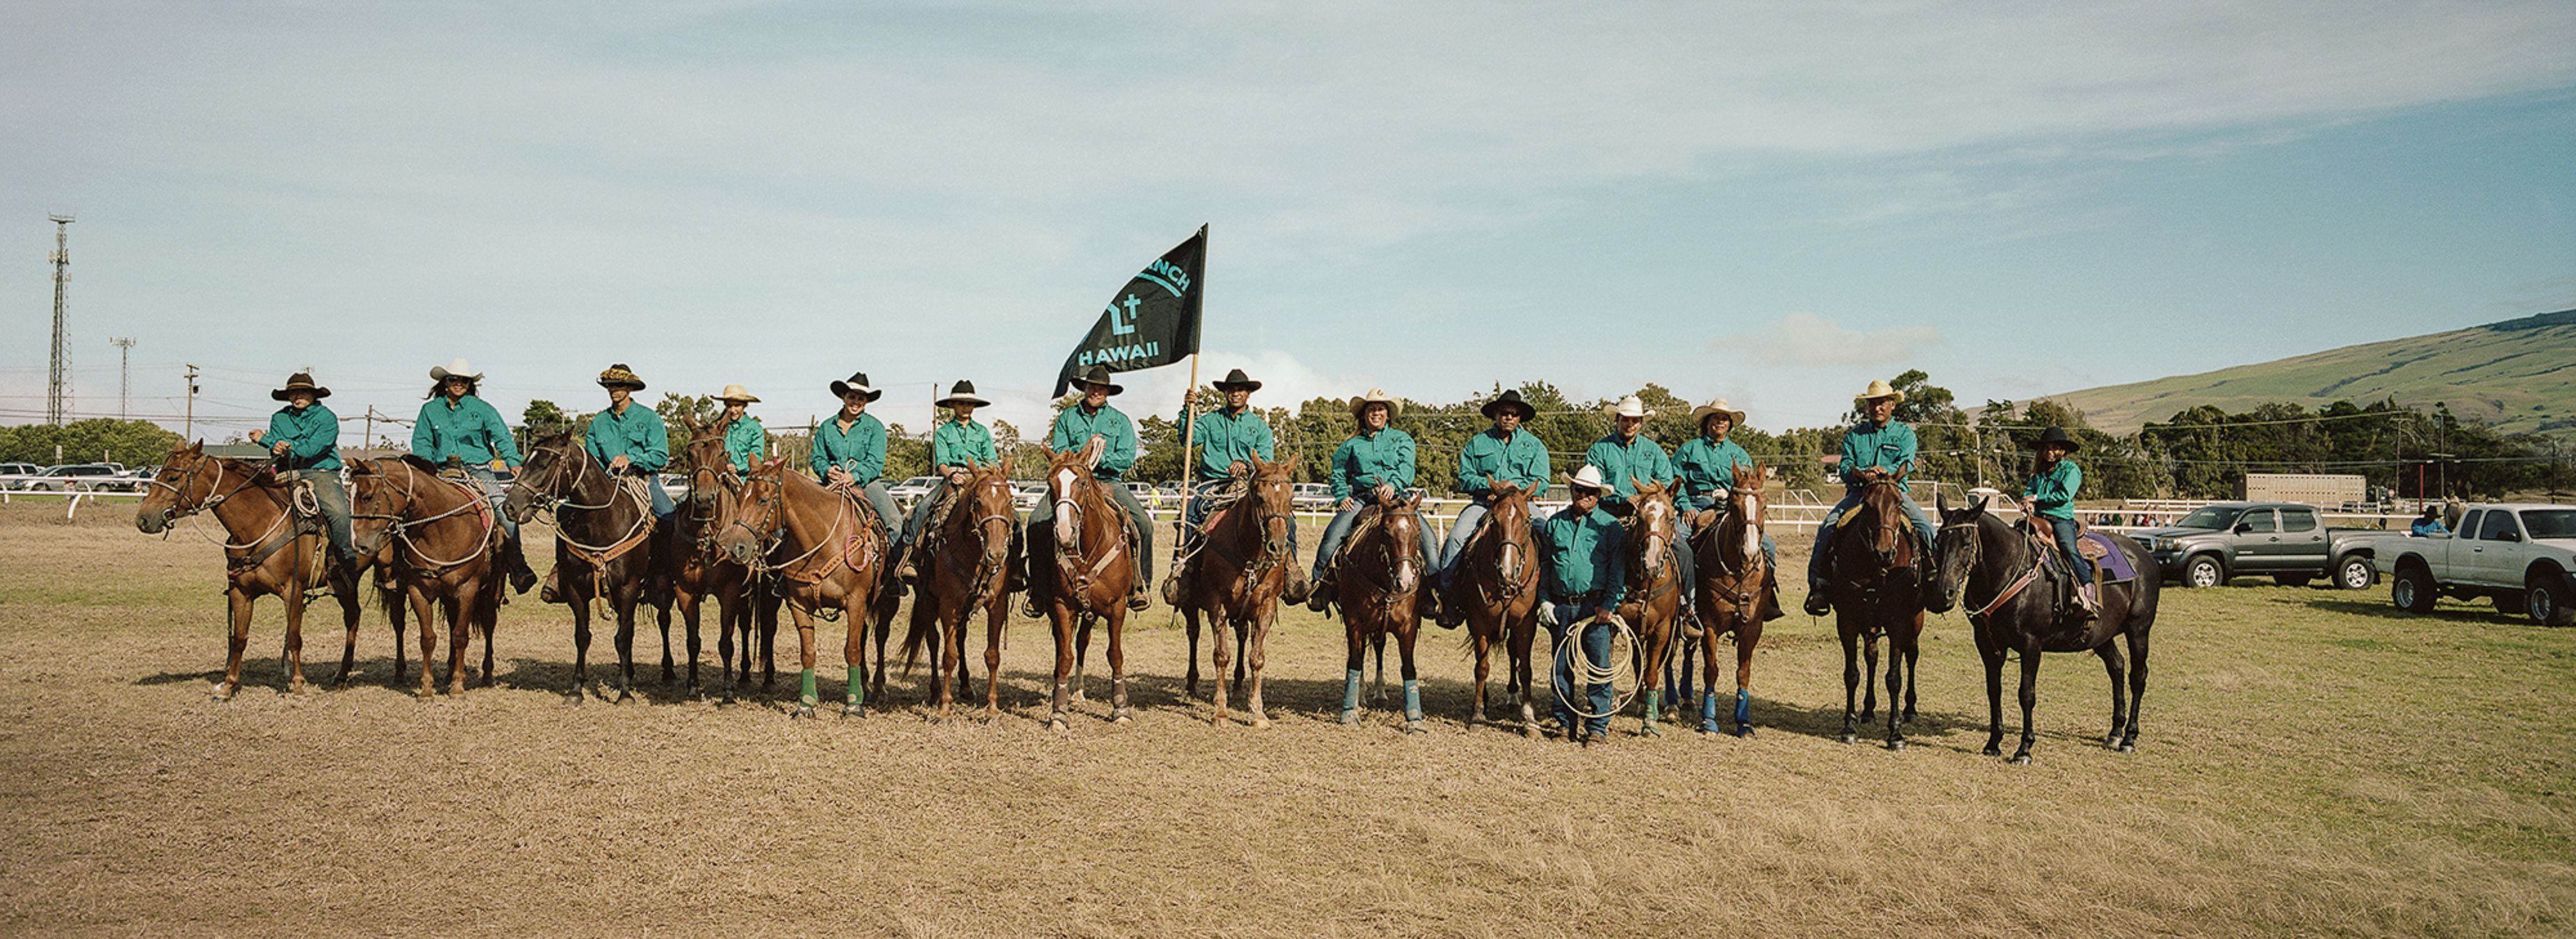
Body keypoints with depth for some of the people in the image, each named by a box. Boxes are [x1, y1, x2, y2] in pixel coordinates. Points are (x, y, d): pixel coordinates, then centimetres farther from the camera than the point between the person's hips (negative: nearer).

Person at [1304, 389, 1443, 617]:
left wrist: (1393, 484, -23)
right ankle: (1321, 584, -17)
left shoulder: (1402, 439, 14)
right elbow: (1338, 475, 25)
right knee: (1333, 533, -24)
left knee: (1427, 536, -22)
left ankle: (1434, 587, -18)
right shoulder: (1352, 445, 19)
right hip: (1361, 499, 1)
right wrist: (1342, 497, 5)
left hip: (1396, 498, -1)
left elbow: (1406, 468, -2)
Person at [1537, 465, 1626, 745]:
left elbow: (1618, 570, -3)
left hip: (1596, 608, -3)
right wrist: (1545, 599, 4)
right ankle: (1566, 723, 18)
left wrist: (1609, 605, -11)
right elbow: (1544, 564, 14)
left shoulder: (1611, 526, 2)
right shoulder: (1554, 523, 10)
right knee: (1562, 667, 8)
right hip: (1561, 606, 3)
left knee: (1600, 666, -4)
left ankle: (1597, 725, 3)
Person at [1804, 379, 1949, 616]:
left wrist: (1886, 472, -28)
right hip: (1858, 493, 0)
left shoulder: (1905, 433, 11)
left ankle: (1933, 581, -14)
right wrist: (1862, 474, -21)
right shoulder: (1854, 435, 14)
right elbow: (1845, 468, 3)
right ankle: (1818, 583, -21)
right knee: (1828, 525, -23)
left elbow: (1906, 464, -6)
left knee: (1925, 525, -24)